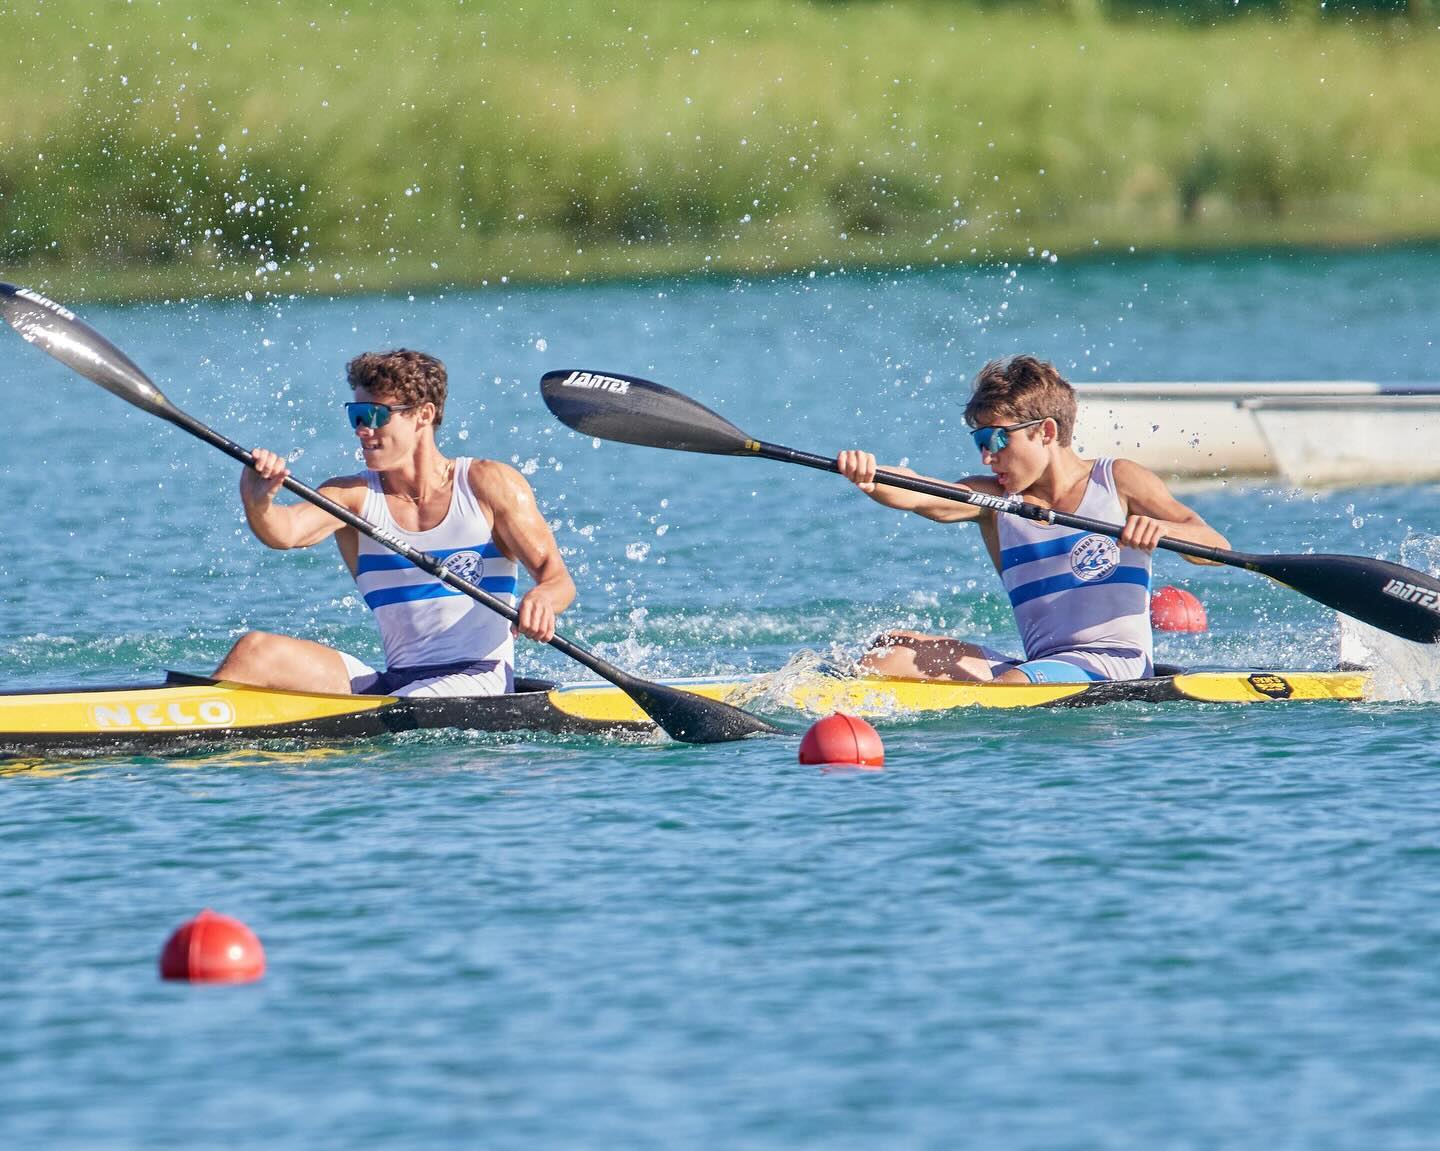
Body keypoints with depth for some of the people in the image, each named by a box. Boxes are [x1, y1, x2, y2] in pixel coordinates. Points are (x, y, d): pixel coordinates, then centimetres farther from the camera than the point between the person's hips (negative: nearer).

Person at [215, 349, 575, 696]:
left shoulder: (488, 484, 0)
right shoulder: (353, 496, 7)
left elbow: (557, 576, -4)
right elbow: (285, 531, -13)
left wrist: (542, 598, -29)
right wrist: (257, 503, -37)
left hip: (475, 678, -4)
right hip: (393, 683, 4)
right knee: (256, 649, -16)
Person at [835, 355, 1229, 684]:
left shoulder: (1117, 481, 4)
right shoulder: (992, 499, 11)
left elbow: (1217, 547, -6)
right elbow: (915, 495, -10)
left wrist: (1163, 529, -29)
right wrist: (867, 477, -33)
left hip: (1117, 666, -5)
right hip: (1040, 666, 5)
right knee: (892, 652, -11)